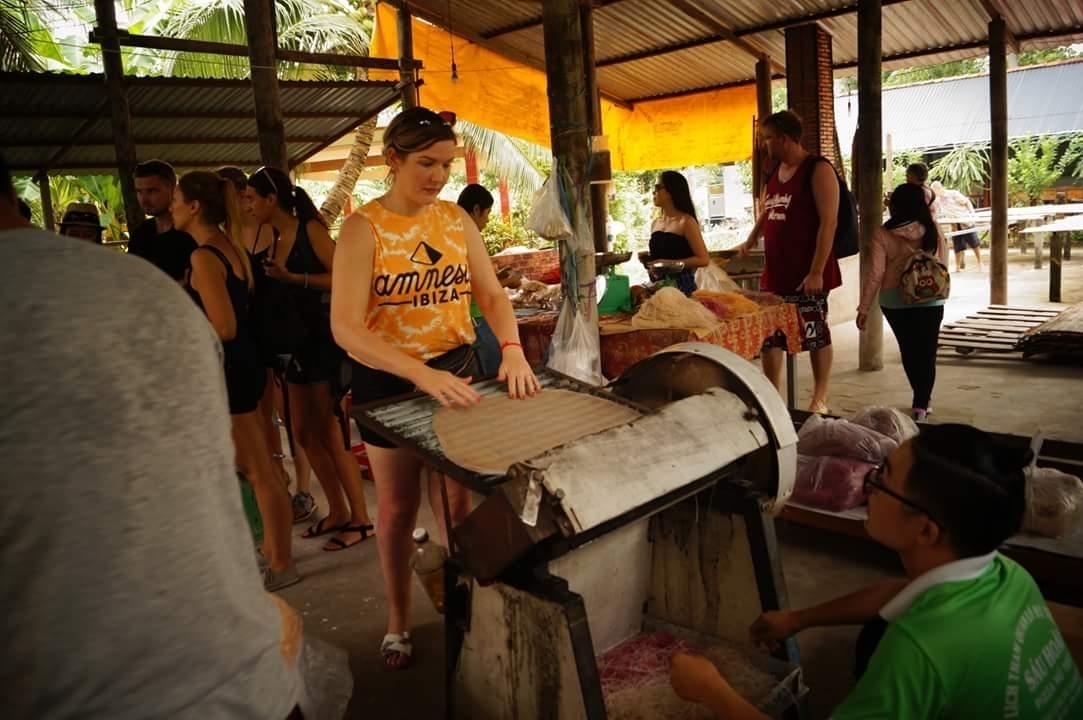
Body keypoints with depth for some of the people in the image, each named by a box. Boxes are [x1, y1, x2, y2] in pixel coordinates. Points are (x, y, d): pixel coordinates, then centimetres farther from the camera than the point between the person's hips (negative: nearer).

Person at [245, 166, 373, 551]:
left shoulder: (310, 230, -12)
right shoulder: (275, 240, 11)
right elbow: (273, 290, 17)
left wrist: (293, 277, -24)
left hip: (326, 338, -9)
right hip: (299, 342, 9)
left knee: (329, 432, -3)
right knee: (304, 432, 12)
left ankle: (361, 520, 10)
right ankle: (338, 512, 26)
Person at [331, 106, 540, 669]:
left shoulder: (457, 219, 0)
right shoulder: (363, 228, -16)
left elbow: (491, 293, 1)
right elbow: (346, 328, -24)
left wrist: (512, 349, -20)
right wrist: (422, 374, -37)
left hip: (457, 369, 4)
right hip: (389, 380, -3)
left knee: (459, 500, 12)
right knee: (398, 508, 12)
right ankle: (398, 619, 33)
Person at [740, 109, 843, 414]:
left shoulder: (818, 170, -9)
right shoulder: (774, 171, 14)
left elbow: (828, 222, -16)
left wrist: (817, 272, -21)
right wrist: (750, 242, 21)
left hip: (807, 273, -7)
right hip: (774, 271, 8)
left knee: (815, 335, 3)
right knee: (769, 335, 9)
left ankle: (819, 400, 14)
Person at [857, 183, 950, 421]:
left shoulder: (884, 234, -8)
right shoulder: (934, 231, -3)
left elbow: (875, 275, -10)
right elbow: (944, 267, 5)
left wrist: (863, 308, -5)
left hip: (895, 302, 0)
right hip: (931, 300, 0)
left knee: (908, 350, 17)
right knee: (926, 353, 6)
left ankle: (921, 400, 29)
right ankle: (921, 404, 0)